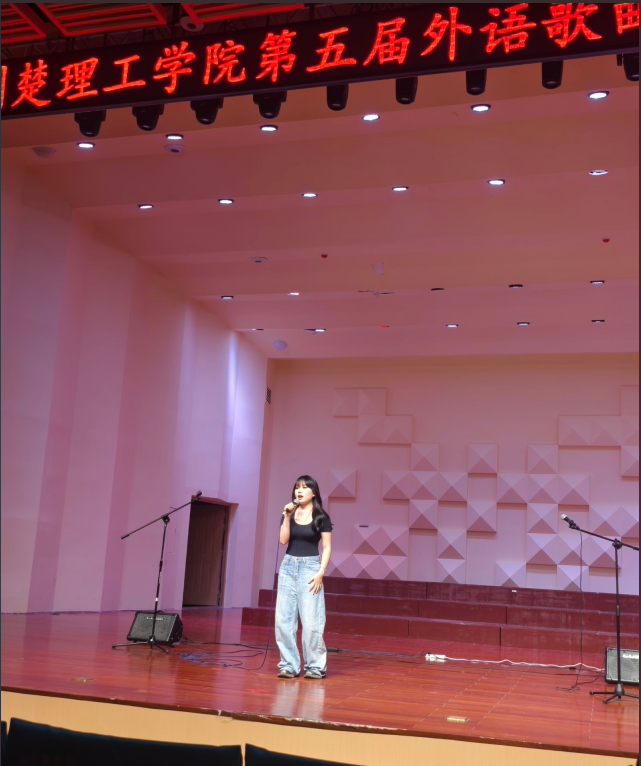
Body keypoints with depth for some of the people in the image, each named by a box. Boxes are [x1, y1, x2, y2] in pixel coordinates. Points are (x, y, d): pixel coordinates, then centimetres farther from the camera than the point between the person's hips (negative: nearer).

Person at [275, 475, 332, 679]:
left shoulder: (321, 517, -1)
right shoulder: (288, 514, 9)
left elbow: (327, 547, -2)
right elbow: (283, 540, -4)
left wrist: (321, 572, -12)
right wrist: (287, 516, -12)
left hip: (310, 566, -4)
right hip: (288, 566, 4)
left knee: (310, 620, -6)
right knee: (283, 619, 0)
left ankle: (315, 666, 5)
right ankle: (289, 664, 8)